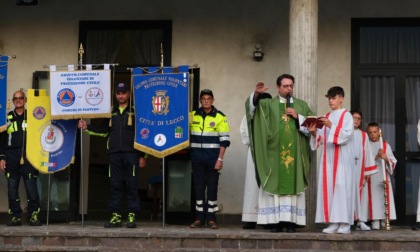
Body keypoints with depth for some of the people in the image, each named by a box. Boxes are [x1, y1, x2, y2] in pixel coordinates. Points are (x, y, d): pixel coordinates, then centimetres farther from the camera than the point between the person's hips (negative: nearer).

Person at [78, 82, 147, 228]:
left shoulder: (135, 111, 2)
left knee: (131, 185, -3)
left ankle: (131, 216, 2)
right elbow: (104, 131, 17)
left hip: (131, 153, -4)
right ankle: (115, 216, 9)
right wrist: (87, 128, 3)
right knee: (114, 185, 4)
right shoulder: (111, 112, 16)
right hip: (114, 153, 4)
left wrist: (143, 156, -6)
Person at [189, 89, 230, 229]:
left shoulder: (220, 117, -2)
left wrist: (220, 159, -10)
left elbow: (224, 140, -5)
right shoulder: (192, 116, 7)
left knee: (212, 188, 1)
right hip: (197, 159, 3)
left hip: (213, 159, -3)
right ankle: (199, 218, 12)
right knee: (198, 188, 5)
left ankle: (211, 218, 7)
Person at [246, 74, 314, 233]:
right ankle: (276, 221, -1)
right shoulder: (269, 104, 9)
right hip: (274, 154, -1)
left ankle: (291, 221, 0)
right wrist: (256, 94, -27)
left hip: (294, 154, 1)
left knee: (293, 185, -1)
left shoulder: (302, 105, 14)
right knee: (276, 185, -3)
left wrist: (298, 117, -5)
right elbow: (251, 107, -8)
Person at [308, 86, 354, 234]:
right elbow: (322, 139, 13)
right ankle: (333, 222, 1)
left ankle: (344, 223, -9)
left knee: (342, 187, -9)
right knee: (328, 188, -1)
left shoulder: (347, 115, 2)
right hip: (328, 158, 5)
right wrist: (314, 133, -7)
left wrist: (331, 126, -21)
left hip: (342, 158, -5)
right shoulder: (326, 117, 17)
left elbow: (347, 134, -12)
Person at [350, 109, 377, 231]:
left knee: (361, 193, 0)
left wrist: (368, 171, 3)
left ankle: (361, 220, 2)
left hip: (360, 168, 3)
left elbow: (368, 153, 11)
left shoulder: (364, 135, 15)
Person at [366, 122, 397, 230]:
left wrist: (385, 158, -14)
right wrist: (376, 157, -14)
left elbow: (393, 162, 6)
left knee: (384, 197, -4)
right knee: (373, 198, -8)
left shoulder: (385, 145, 11)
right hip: (371, 177, -1)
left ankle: (385, 219, 0)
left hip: (384, 177, 1)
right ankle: (375, 220, -8)